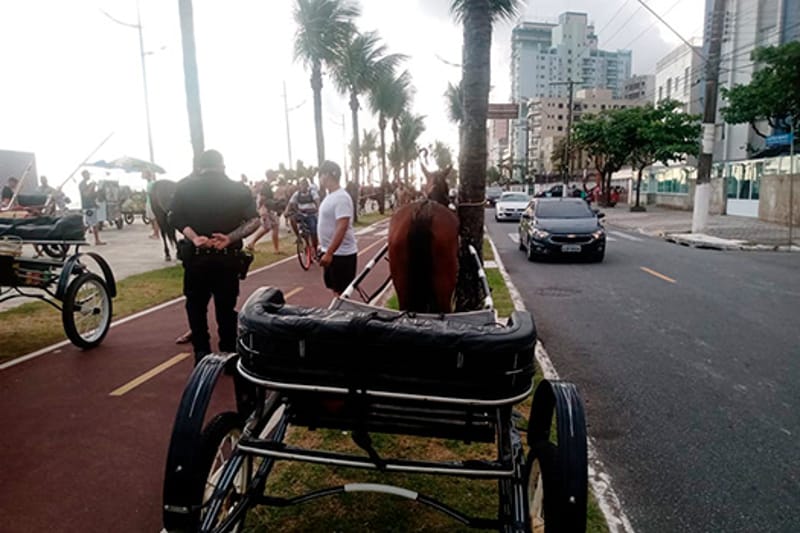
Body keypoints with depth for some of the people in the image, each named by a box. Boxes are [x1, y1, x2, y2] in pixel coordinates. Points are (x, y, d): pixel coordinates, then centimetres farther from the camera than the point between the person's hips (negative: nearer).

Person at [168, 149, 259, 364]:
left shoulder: (186, 188, 2)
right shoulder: (238, 189, 2)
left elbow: (175, 217, -8)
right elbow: (254, 220, -7)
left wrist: (193, 237, -15)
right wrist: (230, 238, -13)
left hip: (196, 256, 0)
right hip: (228, 257, 1)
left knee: (196, 306, 13)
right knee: (226, 307, 11)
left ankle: (202, 353, 13)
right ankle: (229, 354, 15)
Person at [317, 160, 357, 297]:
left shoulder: (341, 198, -19)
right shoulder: (330, 196, 12)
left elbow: (342, 228, -27)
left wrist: (329, 253, -29)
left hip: (341, 253, -10)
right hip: (331, 252, 10)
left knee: (343, 293, -2)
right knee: (336, 290, 18)